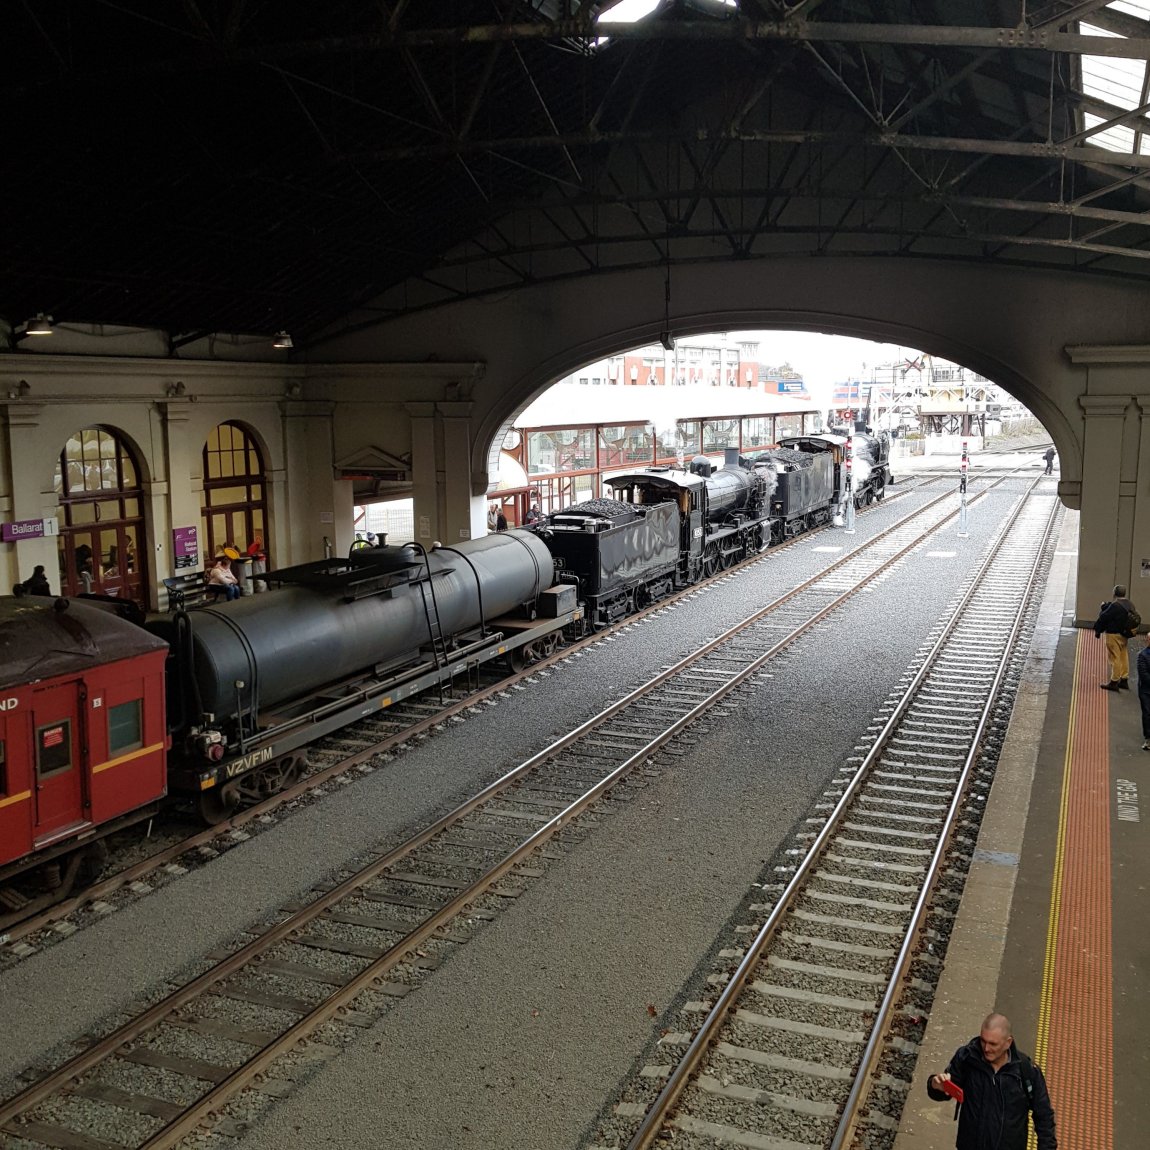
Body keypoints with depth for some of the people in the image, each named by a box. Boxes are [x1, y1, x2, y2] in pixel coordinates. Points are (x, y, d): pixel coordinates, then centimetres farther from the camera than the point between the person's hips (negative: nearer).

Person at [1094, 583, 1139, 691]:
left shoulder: (1115, 605, -21)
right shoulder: (1130, 604, 6)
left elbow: (1104, 617, -17)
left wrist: (1097, 630, -2)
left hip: (1114, 634, -9)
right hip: (1124, 635, 9)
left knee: (1114, 658, -3)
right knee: (1123, 657, 16)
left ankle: (1114, 682, 2)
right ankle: (1124, 680, 25)